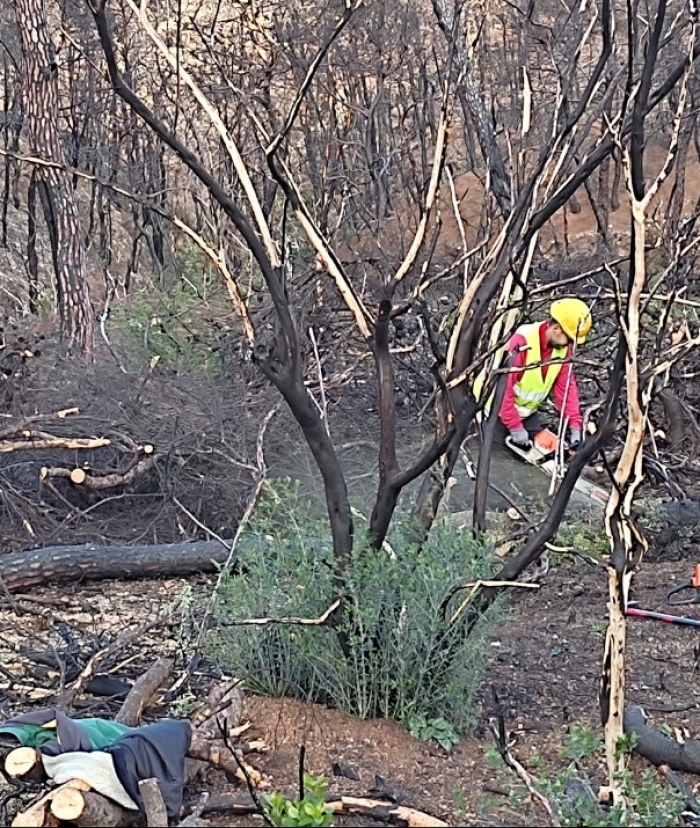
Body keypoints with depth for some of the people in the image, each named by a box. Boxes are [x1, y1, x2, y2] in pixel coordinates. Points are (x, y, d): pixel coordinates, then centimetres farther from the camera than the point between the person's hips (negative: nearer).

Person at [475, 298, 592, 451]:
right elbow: (503, 386, -29)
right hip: (497, 408, -7)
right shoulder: (521, 342, -32)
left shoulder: (563, 348, -9)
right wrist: (515, 427, -23)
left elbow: (566, 387, -7)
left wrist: (575, 425, -15)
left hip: (527, 410, 7)